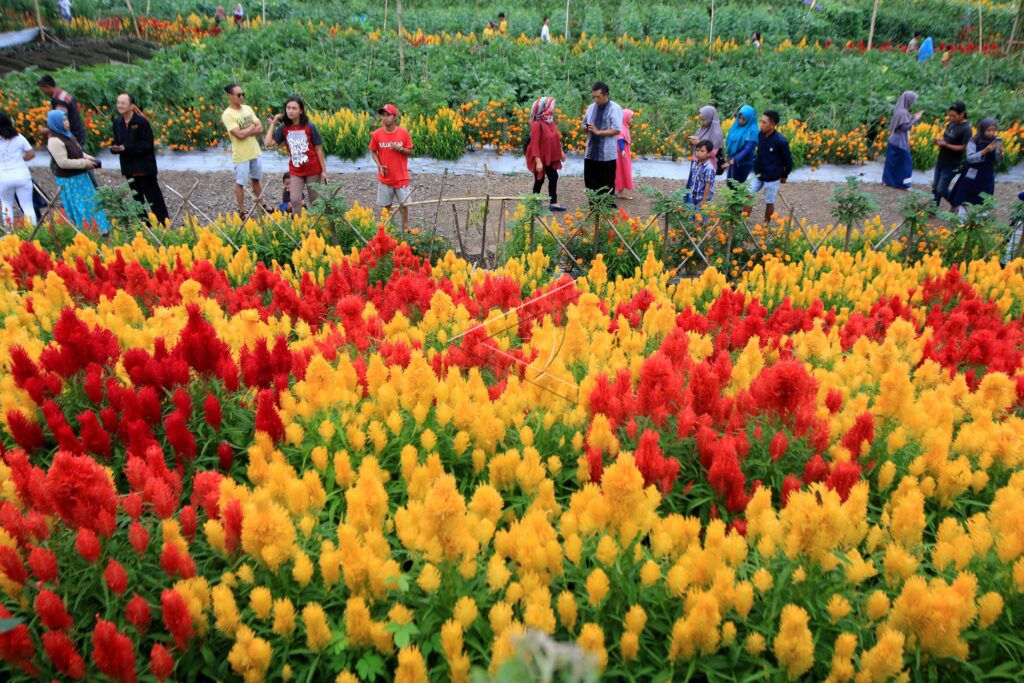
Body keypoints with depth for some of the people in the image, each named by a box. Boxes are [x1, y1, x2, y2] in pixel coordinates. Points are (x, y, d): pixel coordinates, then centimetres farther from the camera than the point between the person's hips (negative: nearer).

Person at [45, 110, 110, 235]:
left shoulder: (67, 135, 7)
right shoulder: (55, 141, -21)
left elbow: (78, 151, 20)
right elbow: (63, 163, -24)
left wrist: (87, 157, 3)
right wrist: (83, 163, -19)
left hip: (79, 177, 9)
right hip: (69, 181, -9)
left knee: (91, 203, 16)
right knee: (79, 208, 0)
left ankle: (102, 229, 26)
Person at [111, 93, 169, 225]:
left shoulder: (142, 121, -12)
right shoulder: (117, 122, 6)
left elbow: (147, 144, -17)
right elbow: (117, 141, 14)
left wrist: (126, 148, -20)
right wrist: (115, 148, -9)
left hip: (144, 167, -6)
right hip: (129, 167, 6)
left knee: (153, 197, -3)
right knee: (137, 199, 13)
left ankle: (164, 224, 4)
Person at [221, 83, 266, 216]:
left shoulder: (248, 108, 5)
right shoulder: (227, 115, -14)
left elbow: (260, 128, 0)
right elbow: (240, 135, -22)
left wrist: (246, 132, -16)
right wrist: (252, 127, -7)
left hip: (255, 152, 6)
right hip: (241, 155, -6)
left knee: (256, 180, 18)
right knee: (240, 183, 4)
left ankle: (262, 206, 30)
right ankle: (242, 211, 13)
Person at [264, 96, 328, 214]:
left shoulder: (309, 126, -10)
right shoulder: (283, 127, -3)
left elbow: (318, 149, -5)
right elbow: (268, 143, -12)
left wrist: (324, 170, -6)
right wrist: (273, 124, -8)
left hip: (313, 170, -2)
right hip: (295, 171, 2)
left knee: (315, 201, 8)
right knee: (295, 200, -10)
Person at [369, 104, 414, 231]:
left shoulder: (404, 133, -8)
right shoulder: (377, 134, -5)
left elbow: (410, 152, -2)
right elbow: (373, 152, 5)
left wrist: (399, 148, -20)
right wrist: (379, 166, -11)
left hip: (401, 177, -1)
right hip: (385, 177, 1)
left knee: (404, 203, 5)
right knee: (386, 205, 10)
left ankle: (405, 227, 20)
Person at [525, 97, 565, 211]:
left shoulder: (551, 121, 2)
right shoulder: (537, 124, -22)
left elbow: (556, 138, 12)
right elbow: (535, 144, -24)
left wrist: (561, 151, 11)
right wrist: (538, 161, -27)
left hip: (550, 157, 8)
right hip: (540, 158, -8)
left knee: (553, 177, 7)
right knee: (539, 180, 4)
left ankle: (553, 203, 14)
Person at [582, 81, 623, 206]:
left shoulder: (615, 108, -8)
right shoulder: (591, 107, 11)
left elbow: (616, 130, -15)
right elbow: (584, 125, 19)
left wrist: (598, 131, -21)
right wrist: (587, 128, -5)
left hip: (607, 155, -6)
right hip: (591, 153, 6)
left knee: (607, 185, 3)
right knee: (590, 182, 10)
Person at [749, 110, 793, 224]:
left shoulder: (781, 141, -22)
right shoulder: (761, 135, -6)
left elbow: (788, 161, -10)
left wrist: (784, 176, 1)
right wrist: (756, 167, 12)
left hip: (772, 178, -5)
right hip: (758, 175, 5)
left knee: (769, 202, 9)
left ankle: (766, 223, 29)